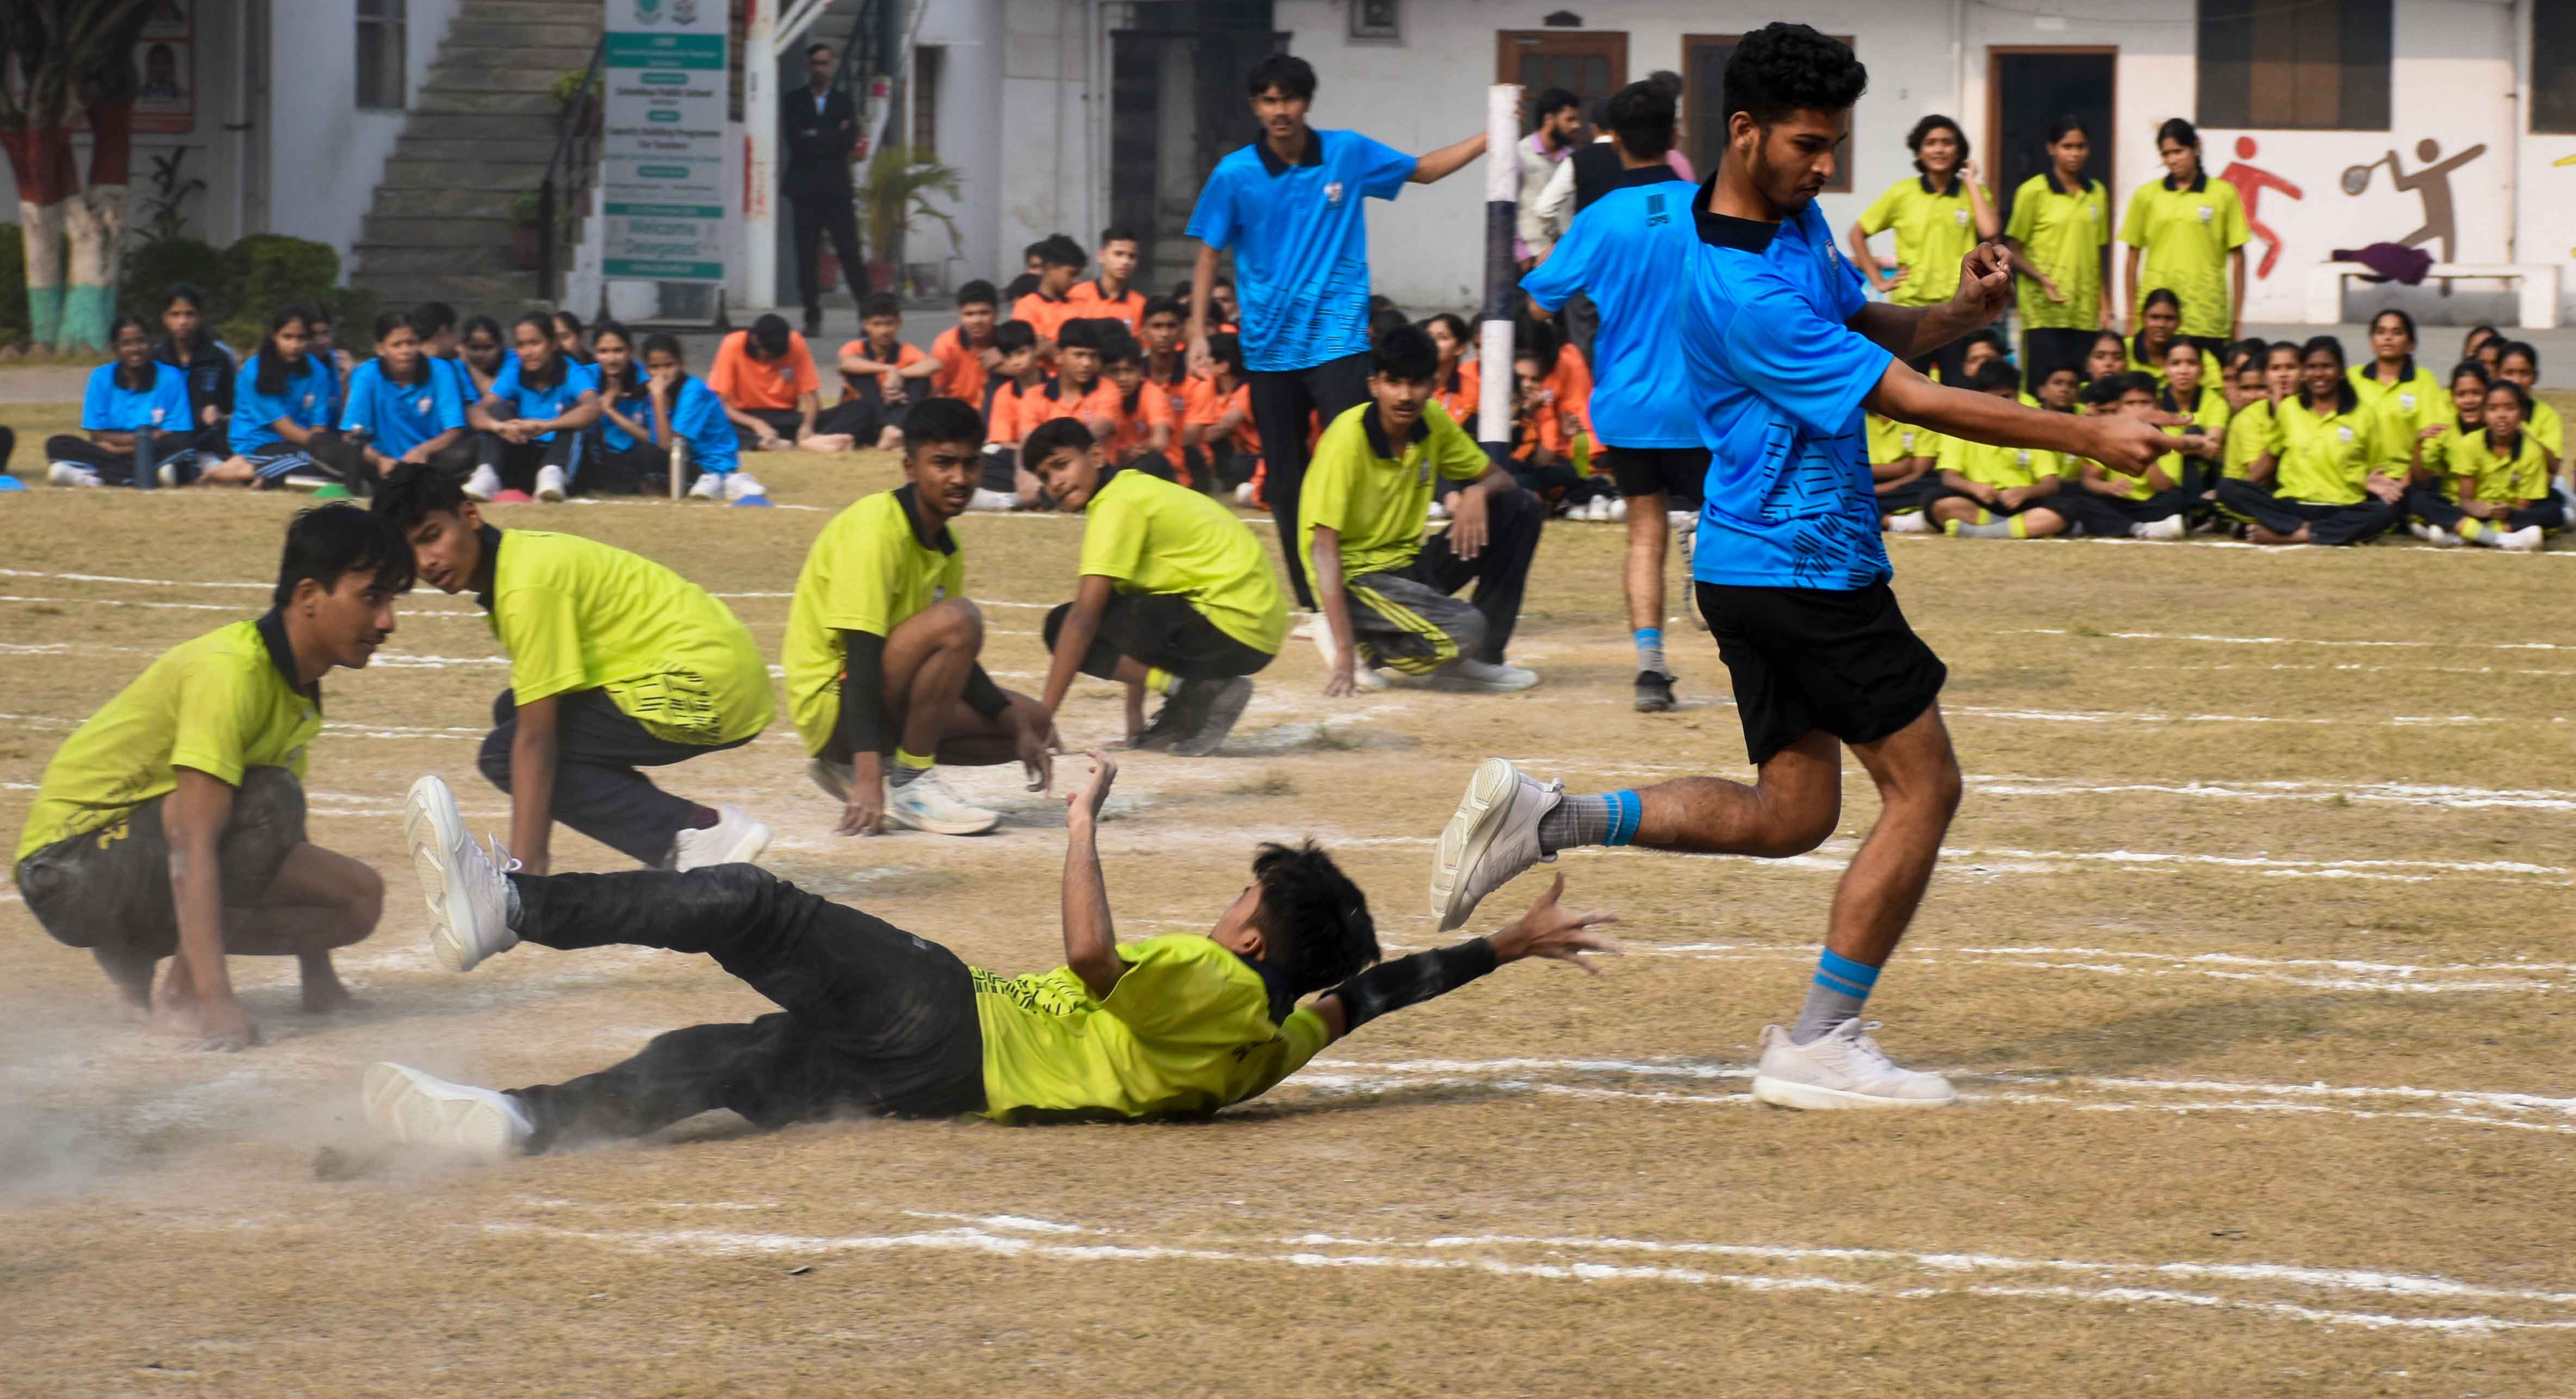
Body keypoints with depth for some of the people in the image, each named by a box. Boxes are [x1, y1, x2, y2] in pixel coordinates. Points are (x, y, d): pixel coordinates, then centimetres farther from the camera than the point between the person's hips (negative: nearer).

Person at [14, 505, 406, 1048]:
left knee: (359, 898, 1)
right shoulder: (230, 672, -24)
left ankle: (132, 956, 6)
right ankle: (182, 993, -18)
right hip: (71, 865, -9)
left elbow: (288, 842, 17)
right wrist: (215, 1000, -38)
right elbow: (192, 842, -31)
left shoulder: (298, 686, 6)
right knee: (265, 800, -29)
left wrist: (318, 977, 17)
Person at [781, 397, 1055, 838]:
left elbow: (955, 661, 17)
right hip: (830, 699, -10)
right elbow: (861, 653, -26)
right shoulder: (875, 528, -18)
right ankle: (912, 782, -20)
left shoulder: (946, 545, 10)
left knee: (1034, 722, 11)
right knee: (957, 619, -28)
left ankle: (846, 766, 8)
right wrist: (870, 774, -34)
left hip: (889, 697, 10)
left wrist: (1020, 729, 3)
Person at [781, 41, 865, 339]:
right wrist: (831, 138, -6)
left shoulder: (844, 102, 13)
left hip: (837, 188, 0)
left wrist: (815, 137, -6)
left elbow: (850, 141, -1)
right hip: (805, 188, 0)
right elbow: (792, 139, -4)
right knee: (807, 257, -2)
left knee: (850, 253, -6)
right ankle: (813, 318, 2)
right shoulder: (793, 101, 10)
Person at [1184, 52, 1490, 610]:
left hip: (1337, 339, -1)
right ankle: (1311, 601, 18)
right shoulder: (1235, 174, -3)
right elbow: (1209, 254, 4)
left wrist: (1490, 137, 5)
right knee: (1286, 481, 7)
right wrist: (1199, 329, -5)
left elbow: (1423, 170, 15)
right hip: (1269, 347, 1)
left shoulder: (1348, 154, 0)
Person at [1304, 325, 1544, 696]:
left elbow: (1499, 479, 12)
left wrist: (1477, 493, -16)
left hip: (1409, 564, 8)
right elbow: (1324, 547, -23)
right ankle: (1364, 643, -4)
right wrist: (1345, 653, -30)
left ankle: (1481, 660, -1)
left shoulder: (1433, 422, -2)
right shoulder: (1348, 439, -21)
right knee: (1464, 629, -30)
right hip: (1356, 578, -8)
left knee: (1521, 510, -4)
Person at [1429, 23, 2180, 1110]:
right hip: (1804, 565, -10)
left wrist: (1959, 312, -2)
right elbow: (1916, 402, -24)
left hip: (1754, 568, 10)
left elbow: (1870, 328, 21)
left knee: (1790, 812, 13)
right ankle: (1820, 1043, 3)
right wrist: (2092, 439, -20)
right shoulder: (1741, 293, -25)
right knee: (1923, 785, -2)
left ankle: (1538, 821, 8)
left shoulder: (1799, 222, 7)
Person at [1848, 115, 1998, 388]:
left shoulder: (1974, 193, 6)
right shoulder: (1902, 193, 3)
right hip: (1911, 306, 0)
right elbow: (1858, 233, 10)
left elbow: (1989, 231, -13)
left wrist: (1971, 182, -4)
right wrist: (1877, 281, 3)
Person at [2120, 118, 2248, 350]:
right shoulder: (2146, 195, 7)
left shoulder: (2223, 194, 3)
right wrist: (2132, 316, 8)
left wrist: (2237, 316, 3)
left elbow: (2237, 257, 5)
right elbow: (2133, 258, 11)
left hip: (2205, 316, -1)